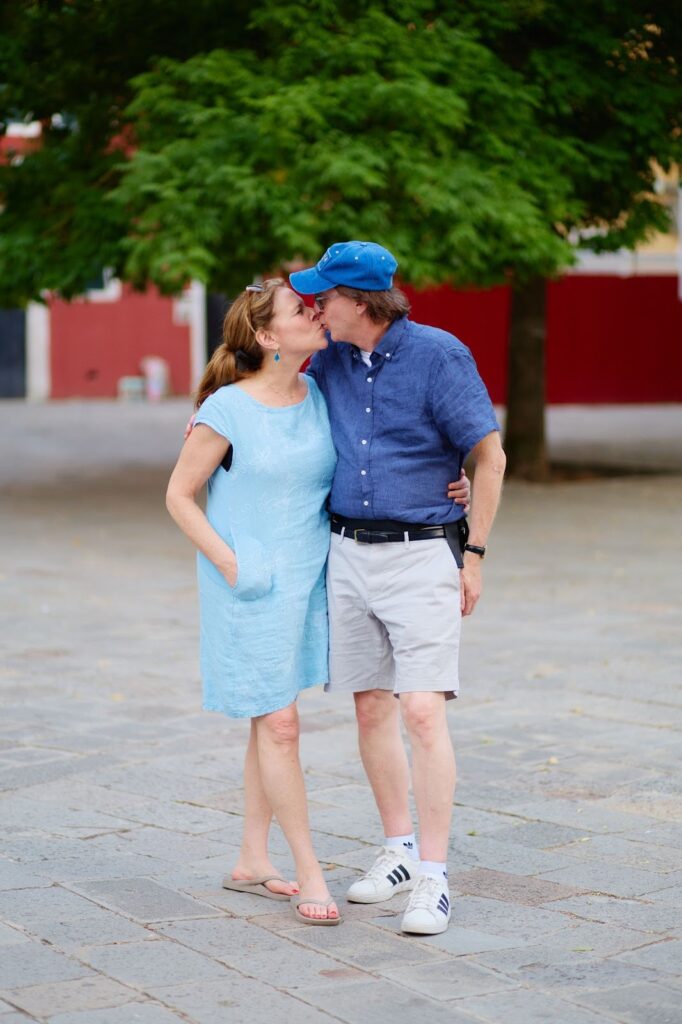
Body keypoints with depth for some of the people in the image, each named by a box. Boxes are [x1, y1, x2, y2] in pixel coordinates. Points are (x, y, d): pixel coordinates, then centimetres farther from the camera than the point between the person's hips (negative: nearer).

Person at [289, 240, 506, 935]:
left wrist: (474, 555, -6)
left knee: (422, 711, -12)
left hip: (421, 554, -6)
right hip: (348, 555, 6)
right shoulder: (331, 358, 7)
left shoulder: (438, 355, -9)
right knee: (370, 708, 9)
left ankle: (433, 878, -8)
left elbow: (490, 455, -5)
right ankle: (399, 851, 24)